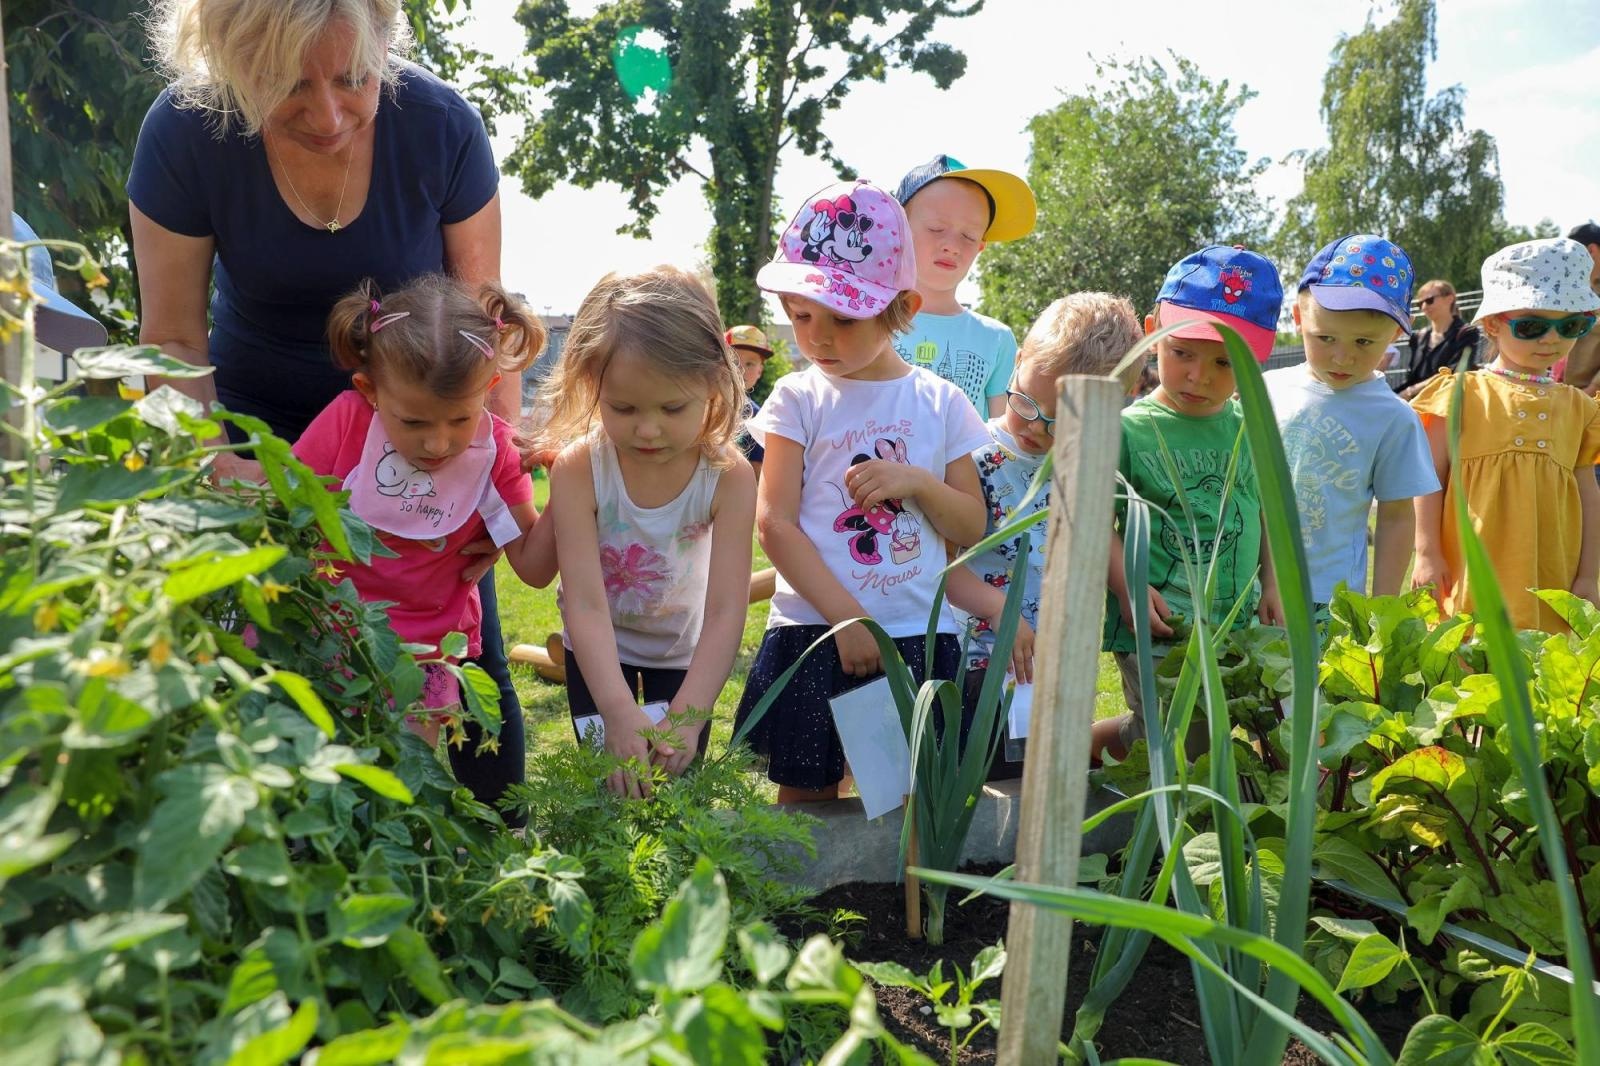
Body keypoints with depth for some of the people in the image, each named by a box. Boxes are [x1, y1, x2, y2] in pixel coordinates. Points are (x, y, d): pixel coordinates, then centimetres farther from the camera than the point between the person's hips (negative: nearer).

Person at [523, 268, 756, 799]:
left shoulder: (729, 477, -28)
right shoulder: (577, 471, -30)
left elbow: (726, 610, -32)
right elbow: (586, 603, -35)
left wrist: (687, 717, -45)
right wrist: (619, 712, -48)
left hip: (683, 650, 1)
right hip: (600, 650, 0)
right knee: (609, 787, 6)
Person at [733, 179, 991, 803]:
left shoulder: (939, 402, 5)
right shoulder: (799, 399, -1)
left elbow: (972, 525, 7)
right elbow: (775, 520, -7)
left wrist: (917, 481, -12)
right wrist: (847, 616, -13)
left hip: (918, 635, 2)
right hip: (816, 631, -1)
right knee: (805, 800, 6)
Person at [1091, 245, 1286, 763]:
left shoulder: (1248, 429, 6)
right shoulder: (1130, 430, -10)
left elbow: (1264, 509, 17)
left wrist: (1270, 585, 12)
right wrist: (1128, 587, -23)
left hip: (1236, 625, 6)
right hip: (1155, 630, -6)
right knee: (1181, 750, -3)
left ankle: (1118, 737, 35)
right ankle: (1088, 740, 20)